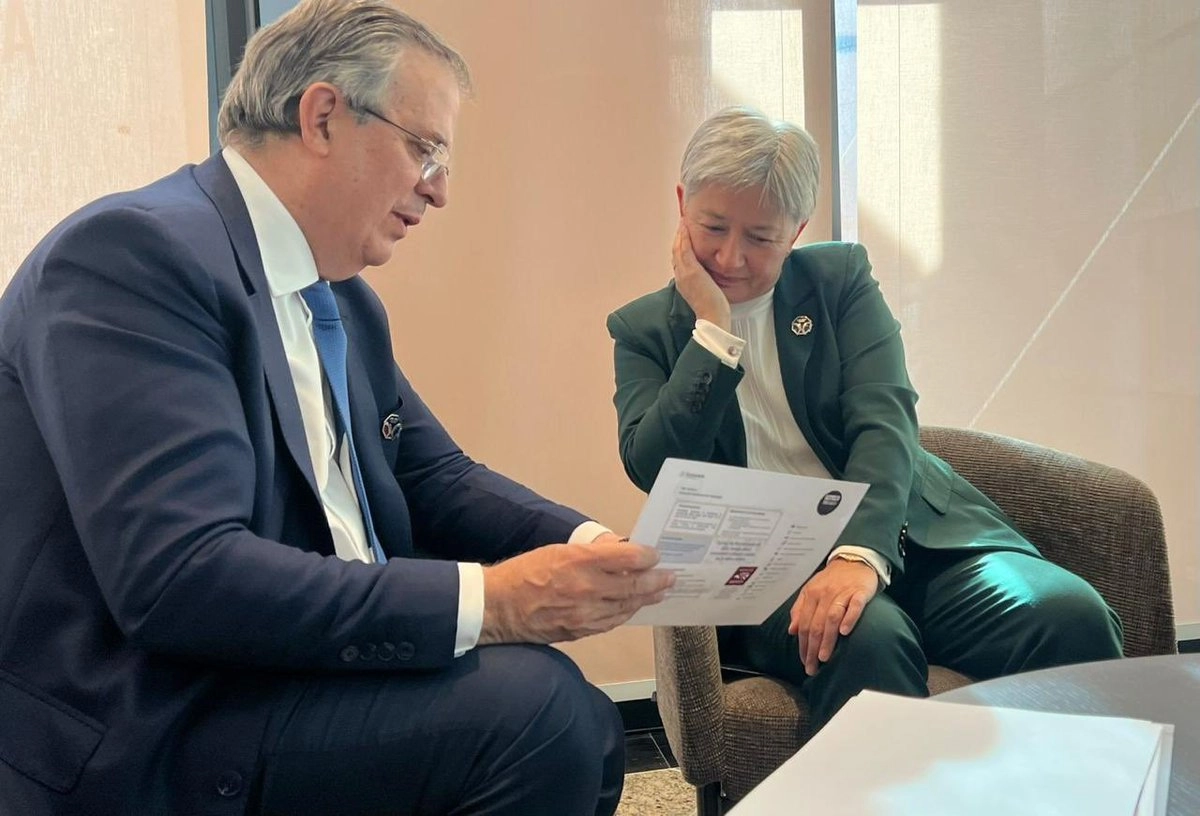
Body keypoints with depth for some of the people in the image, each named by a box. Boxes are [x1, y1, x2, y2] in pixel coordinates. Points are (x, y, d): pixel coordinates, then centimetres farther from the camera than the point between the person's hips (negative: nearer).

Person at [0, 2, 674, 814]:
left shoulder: (346, 303, 10)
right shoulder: (133, 253, -18)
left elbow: (434, 482, 13)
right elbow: (176, 578, -28)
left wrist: (590, 543, -6)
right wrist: (486, 599, -28)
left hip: (290, 682, 9)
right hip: (142, 733, -8)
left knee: (584, 727, 4)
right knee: (533, 706, -23)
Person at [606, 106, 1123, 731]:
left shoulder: (841, 277, 10)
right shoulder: (643, 328, 10)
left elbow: (884, 423, -5)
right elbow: (653, 471, -5)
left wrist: (860, 552, -23)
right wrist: (713, 328, -10)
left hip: (890, 536, 2)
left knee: (1070, 615, -24)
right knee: (865, 637, -36)